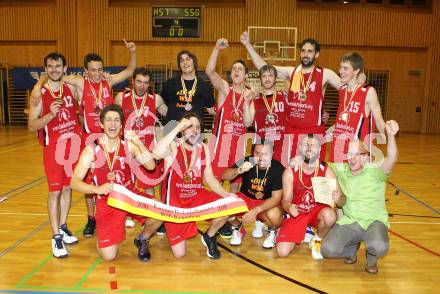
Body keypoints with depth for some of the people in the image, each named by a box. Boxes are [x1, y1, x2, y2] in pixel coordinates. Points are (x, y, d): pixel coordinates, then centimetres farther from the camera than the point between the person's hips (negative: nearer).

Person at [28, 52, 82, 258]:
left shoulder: (70, 87, 3)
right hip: (52, 147, -4)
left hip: (73, 144, 4)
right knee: (55, 191, -2)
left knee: (68, 188, 12)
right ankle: (56, 237, 6)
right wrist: (51, 114, -26)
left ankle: (63, 228, 27)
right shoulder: (39, 92, -9)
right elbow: (31, 126, -12)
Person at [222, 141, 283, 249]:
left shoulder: (278, 169, -19)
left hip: (266, 203, -2)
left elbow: (276, 198, -20)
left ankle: (272, 231, 6)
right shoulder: (247, 161, -16)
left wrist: (256, 210, -35)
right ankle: (237, 228, 8)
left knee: (274, 216, -35)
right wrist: (239, 170, -39)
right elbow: (224, 176, -17)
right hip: (245, 198, 2)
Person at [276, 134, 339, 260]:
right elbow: (286, 200, -6)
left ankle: (317, 240, -1)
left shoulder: (326, 171, -12)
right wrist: (289, 207, -30)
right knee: (282, 252, -13)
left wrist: (338, 198, -36)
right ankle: (299, 233, 22)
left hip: (318, 210, 0)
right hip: (297, 213, 0)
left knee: (330, 215, -36)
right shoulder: (290, 172, -11)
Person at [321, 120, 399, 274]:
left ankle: (371, 256, 6)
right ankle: (353, 247, 16)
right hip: (348, 221, 3)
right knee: (328, 250, -19)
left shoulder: (375, 170, -11)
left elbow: (391, 159, -31)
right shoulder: (341, 169, 3)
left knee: (380, 248, -35)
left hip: (373, 221, -3)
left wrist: (391, 136, -48)